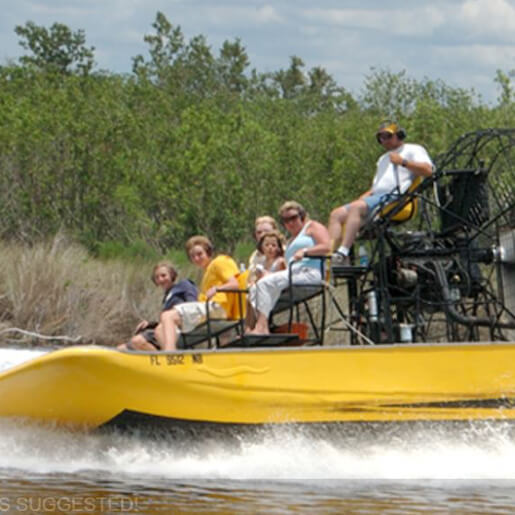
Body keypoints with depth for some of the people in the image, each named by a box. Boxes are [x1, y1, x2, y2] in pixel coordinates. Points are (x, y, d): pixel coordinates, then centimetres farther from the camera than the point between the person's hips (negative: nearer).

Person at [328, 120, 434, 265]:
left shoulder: (413, 150, 11)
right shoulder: (383, 159, 37)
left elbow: (427, 170, -7)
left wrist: (403, 162, -16)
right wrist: (360, 198, 15)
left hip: (394, 198, -9)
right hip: (377, 197, 9)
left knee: (357, 207, -33)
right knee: (336, 214, -7)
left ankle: (343, 253, -43)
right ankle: (329, 254, -22)